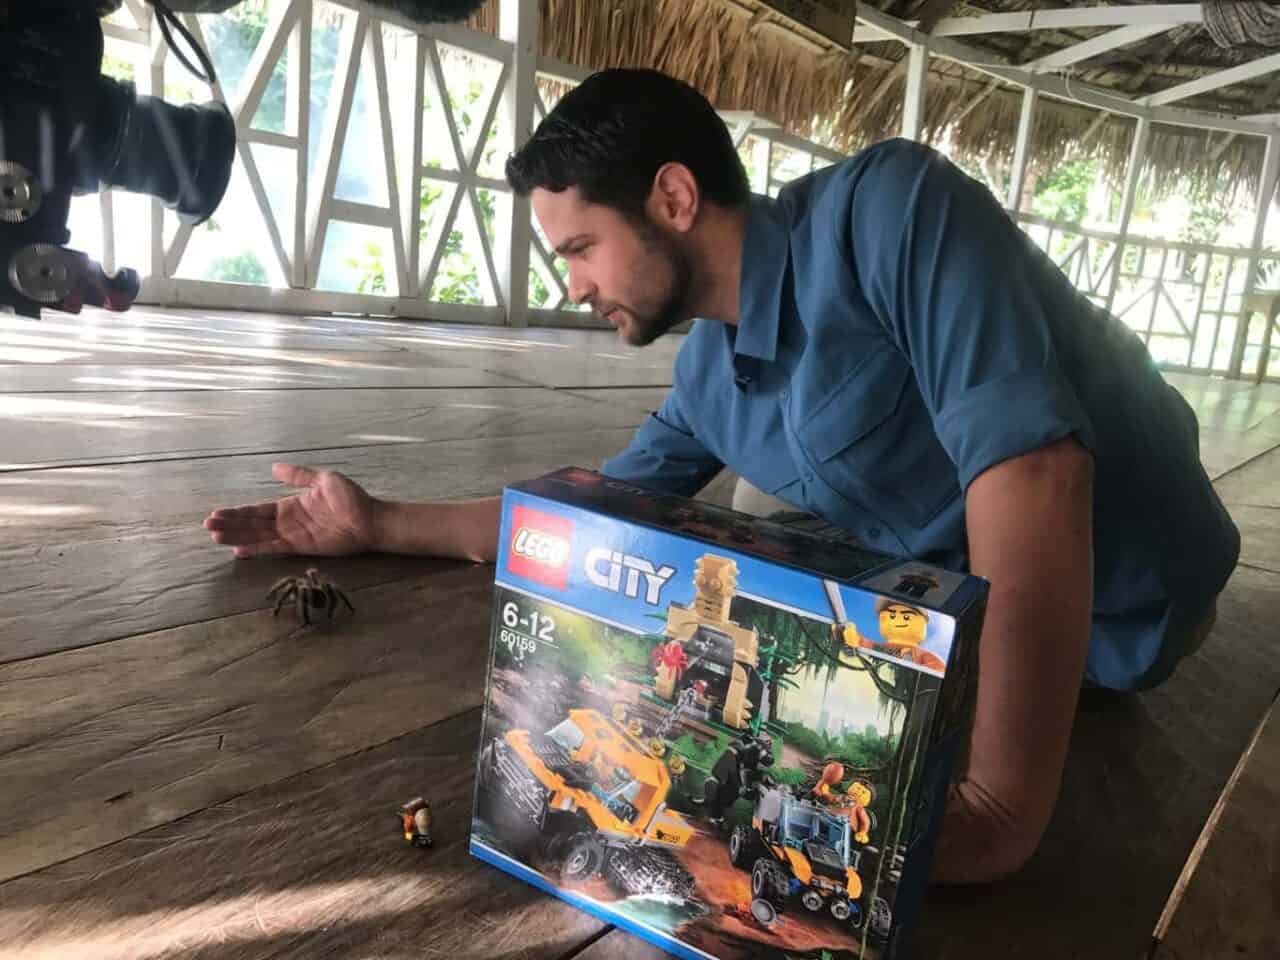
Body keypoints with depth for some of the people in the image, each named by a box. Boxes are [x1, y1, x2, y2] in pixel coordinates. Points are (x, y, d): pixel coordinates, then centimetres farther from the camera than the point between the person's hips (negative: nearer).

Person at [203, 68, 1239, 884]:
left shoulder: (885, 208, -27)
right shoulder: (707, 378, -4)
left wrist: (1000, 809, -39)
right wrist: (380, 524, 3)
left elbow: (1031, 465, -36)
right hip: (949, 602, 6)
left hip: (1112, 621, -6)